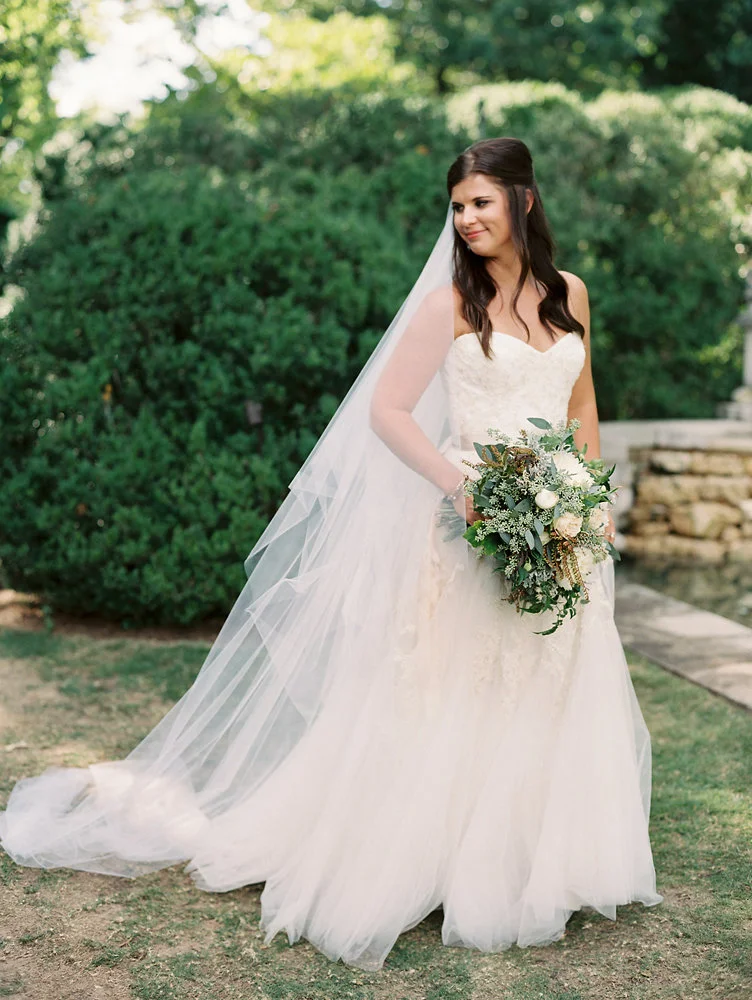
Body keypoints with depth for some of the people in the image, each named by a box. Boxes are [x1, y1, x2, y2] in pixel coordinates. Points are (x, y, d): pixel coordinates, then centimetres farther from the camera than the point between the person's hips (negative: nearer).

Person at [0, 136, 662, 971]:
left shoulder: (569, 295, 11)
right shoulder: (450, 302, -4)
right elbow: (386, 410, -9)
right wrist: (459, 484, -19)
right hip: (474, 527, -5)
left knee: (559, 698, 10)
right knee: (454, 697, 0)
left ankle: (535, 869, 27)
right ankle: (449, 866, 15)